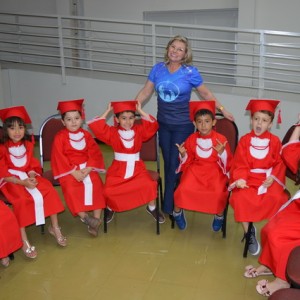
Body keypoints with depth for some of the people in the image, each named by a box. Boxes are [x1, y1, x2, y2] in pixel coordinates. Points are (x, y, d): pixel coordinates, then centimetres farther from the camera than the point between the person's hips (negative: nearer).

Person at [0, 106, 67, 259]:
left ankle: (55, 228, -2)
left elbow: (32, 165, 8)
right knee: (21, 200, -33)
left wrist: (32, 177, -14)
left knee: (50, 192, -16)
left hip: (28, 178, 5)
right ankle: (24, 241, -26)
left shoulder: (28, 145, 4)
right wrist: (22, 182, -26)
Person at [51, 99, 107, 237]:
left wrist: (87, 169, -15)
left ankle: (96, 219, -16)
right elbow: (59, 158, -10)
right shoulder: (60, 137, -4)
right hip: (68, 171, -3)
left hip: (87, 169, 3)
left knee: (96, 186, -21)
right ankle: (84, 217, -24)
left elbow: (95, 154, 2)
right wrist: (73, 172, -18)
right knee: (70, 189, -30)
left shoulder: (86, 135, 6)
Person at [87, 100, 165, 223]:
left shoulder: (139, 130, 6)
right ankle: (110, 208, 14)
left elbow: (153, 125, -8)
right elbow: (96, 126, -9)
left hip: (136, 168, 1)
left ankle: (151, 208, 6)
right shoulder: (112, 132, 2)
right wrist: (107, 111, -5)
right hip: (118, 169, 0)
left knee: (150, 185, -25)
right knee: (108, 191, -23)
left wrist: (140, 111, -6)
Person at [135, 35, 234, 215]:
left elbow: (206, 94, 1)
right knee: (168, 162, 12)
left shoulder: (190, 72, -9)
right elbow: (145, 92, 6)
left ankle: (169, 206, 10)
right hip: (163, 124, 4)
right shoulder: (158, 69, 1)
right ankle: (171, 199, 27)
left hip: (183, 125, -4)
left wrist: (222, 110, 0)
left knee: (176, 164, -1)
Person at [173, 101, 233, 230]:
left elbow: (227, 163, -5)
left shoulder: (221, 139, -9)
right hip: (196, 169, 2)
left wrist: (222, 153, -24)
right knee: (183, 189, -24)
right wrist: (183, 154, -13)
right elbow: (187, 162, 8)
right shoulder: (191, 139, -2)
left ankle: (219, 216, 6)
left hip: (215, 171, -2)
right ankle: (177, 212, 8)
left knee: (219, 193, -28)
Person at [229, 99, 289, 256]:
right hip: (248, 178, 0)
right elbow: (240, 164, -1)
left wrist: (273, 177, -13)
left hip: (268, 178, 0)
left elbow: (280, 163, 4)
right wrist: (240, 178, -19)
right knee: (240, 198, -28)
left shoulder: (275, 141, 3)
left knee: (276, 198, -31)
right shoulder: (244, 140, 2)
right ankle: (249, 232, -5)